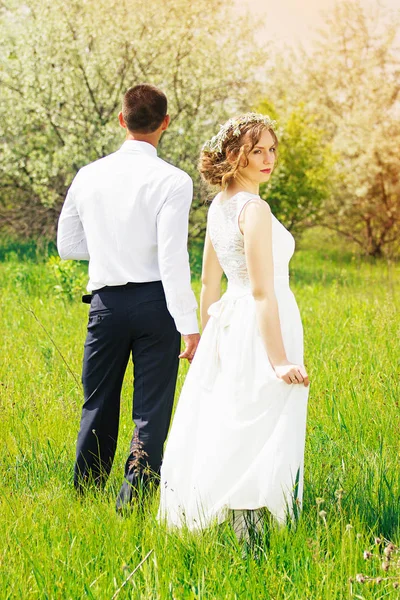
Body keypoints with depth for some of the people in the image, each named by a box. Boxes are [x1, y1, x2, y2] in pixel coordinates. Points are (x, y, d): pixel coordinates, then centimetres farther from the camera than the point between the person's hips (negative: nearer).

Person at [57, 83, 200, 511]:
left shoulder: (89, 176, 4)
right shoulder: (172, 181, -11)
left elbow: (67, 245, 13)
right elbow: (172, 259, -16)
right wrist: (188, 325, -13)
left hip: (106, 303, 4)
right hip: (155, 301, -4)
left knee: (98, 407, 16)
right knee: (151, 411, 4)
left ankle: (83, 499, 23)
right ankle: (132, 504, 3)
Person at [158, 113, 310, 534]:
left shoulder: (219, 206, 9)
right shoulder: (253, 208, -18)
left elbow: (209, 282, 16)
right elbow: (261, 290, -21)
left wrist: (206, 337, 25)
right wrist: (280, 359, -21)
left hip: (229, 322, 9)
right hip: (260, 327, -9)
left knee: (220, 429, 15)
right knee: (258, 433, -3)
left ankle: (201, 518, 23)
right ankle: (242, 528, 1)